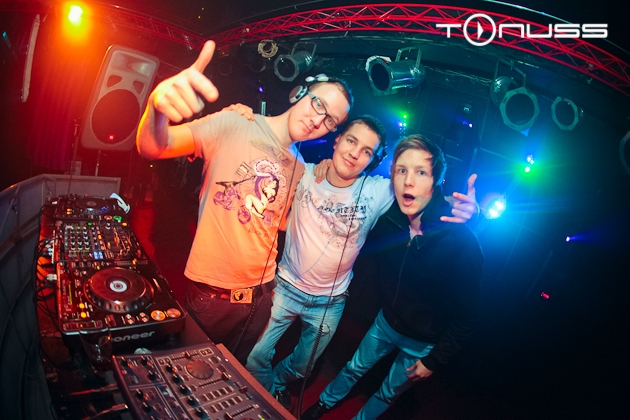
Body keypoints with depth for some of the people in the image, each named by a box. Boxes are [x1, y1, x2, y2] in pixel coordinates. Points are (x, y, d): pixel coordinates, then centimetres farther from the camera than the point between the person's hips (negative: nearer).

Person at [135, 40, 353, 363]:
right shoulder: (234, 125, -12)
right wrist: (158, 105, -44)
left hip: (259, 295, 5)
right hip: (209, 290, -4)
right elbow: (152, 148, -22)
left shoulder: (300, 169, 5)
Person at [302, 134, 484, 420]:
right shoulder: (388, 219, -19)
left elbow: (467, 314, -20)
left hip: (423, 343, -3)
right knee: (355, 367, 25)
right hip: (387, 321, 4)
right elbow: (365, 247, 7)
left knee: (388, 393, 20)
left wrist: (435, 361, -13)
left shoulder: (463, 243, -33)